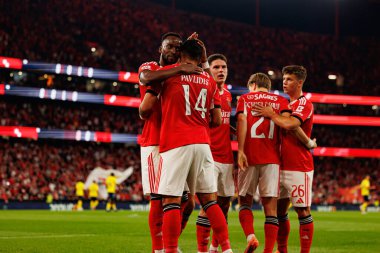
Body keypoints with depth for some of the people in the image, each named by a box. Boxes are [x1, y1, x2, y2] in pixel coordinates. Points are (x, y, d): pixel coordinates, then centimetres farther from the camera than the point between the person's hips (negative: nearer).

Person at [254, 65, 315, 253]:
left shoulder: (304, 104, -9)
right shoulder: (287, 104, 18)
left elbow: (290, 124, -26)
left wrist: (271, 114, -13)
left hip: (299, 168, -9)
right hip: (283, 166, 9)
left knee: (302, 211, -4)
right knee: (279, 209, 10)